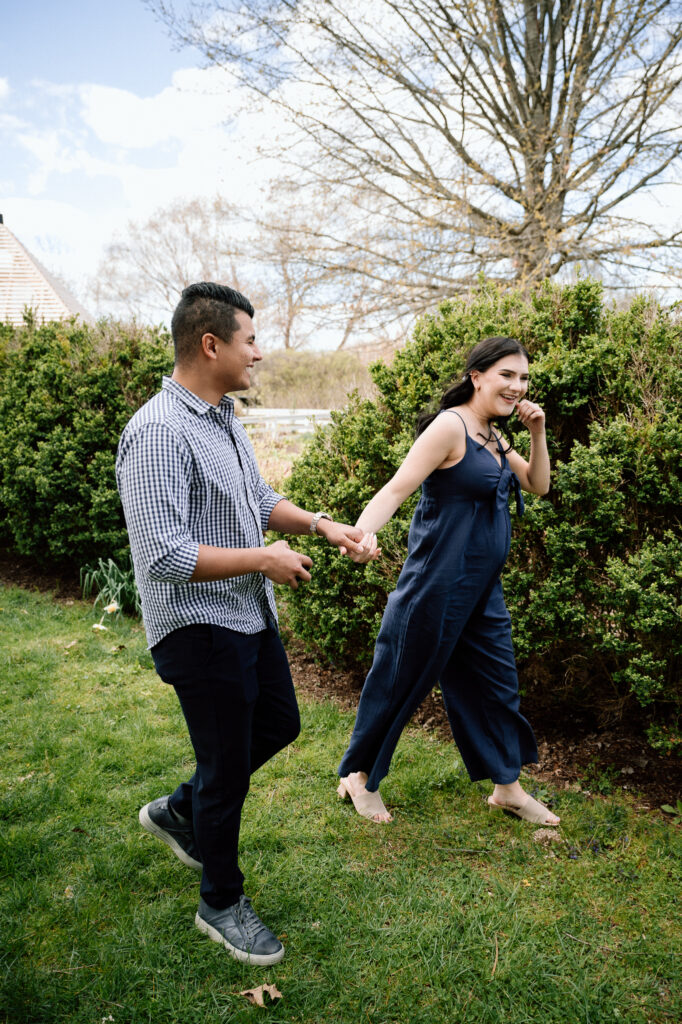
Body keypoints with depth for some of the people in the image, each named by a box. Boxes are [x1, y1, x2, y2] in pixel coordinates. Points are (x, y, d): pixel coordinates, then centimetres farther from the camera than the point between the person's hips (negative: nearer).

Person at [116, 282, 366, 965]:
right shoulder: (158, 432, -24)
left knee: (277, 724, 23)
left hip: (250, 615, 9)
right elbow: (163, 555, -29)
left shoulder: (224, 419, 8)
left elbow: (258, 500, 19)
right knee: (227, 766, 6)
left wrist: (319, 524, 3)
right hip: (199, 628, -9)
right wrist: (263, 559, -21)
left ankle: (179, 812, 42)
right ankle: (221, 905, 31)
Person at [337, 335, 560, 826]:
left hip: (483, 588, 9)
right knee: (400, 679, 7)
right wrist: (363, 532, -43)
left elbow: (538, 485, 18)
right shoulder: (450, 426, -16)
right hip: (438, 583, -9)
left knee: (497, 681, 16)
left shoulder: (493, 436, 12)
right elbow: (397, 487, -25)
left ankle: (507, 786, 33)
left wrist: (538, 432, 3)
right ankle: (359, 776, 28)